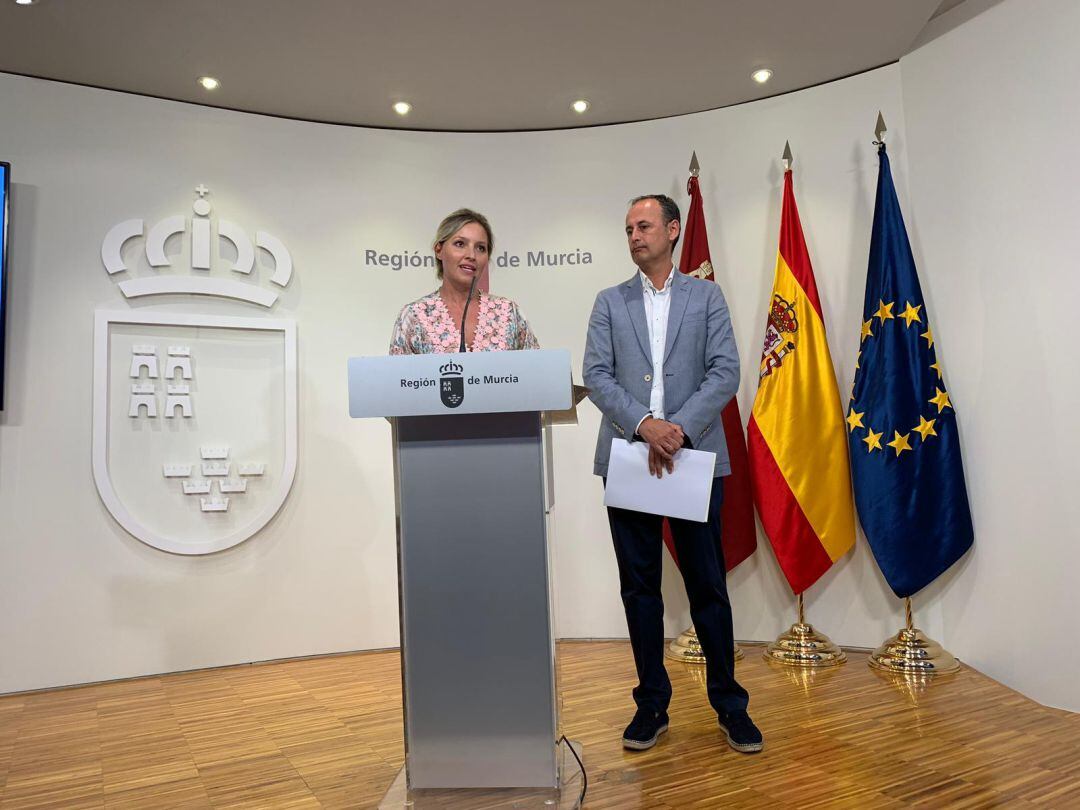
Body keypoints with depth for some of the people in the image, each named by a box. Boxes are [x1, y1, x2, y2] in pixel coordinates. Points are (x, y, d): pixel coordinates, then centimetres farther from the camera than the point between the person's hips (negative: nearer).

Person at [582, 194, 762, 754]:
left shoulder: (706, 297, 8)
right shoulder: (610, 302, 11)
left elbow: (725, 372, -2)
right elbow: (597, 376, 0)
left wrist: (680, 427, -15)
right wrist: (645, 424, -15)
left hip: (696, 458, -1)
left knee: (707, 586, 5)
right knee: (639, 587, 8)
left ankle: (729, 706, 21)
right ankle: (652, 705, 21)